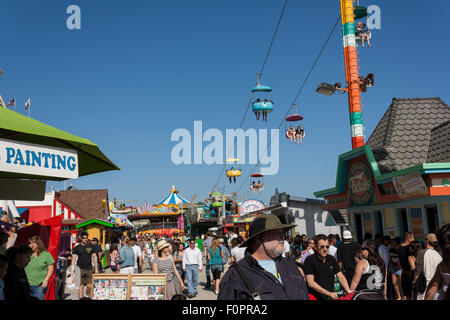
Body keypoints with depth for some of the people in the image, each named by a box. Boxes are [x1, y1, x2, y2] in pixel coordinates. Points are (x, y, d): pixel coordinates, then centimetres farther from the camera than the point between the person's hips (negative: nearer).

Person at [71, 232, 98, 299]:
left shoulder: (91, 247, 9)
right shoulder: (77, 248, 2)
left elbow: (94, 257, 13)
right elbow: (73, 258, 0)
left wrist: (96, 268, 9)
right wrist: (72, 270, -8)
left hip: (89, 269, 2)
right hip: (80, 269, -2)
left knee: (90, 286, 1)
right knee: (81, 286, -3)